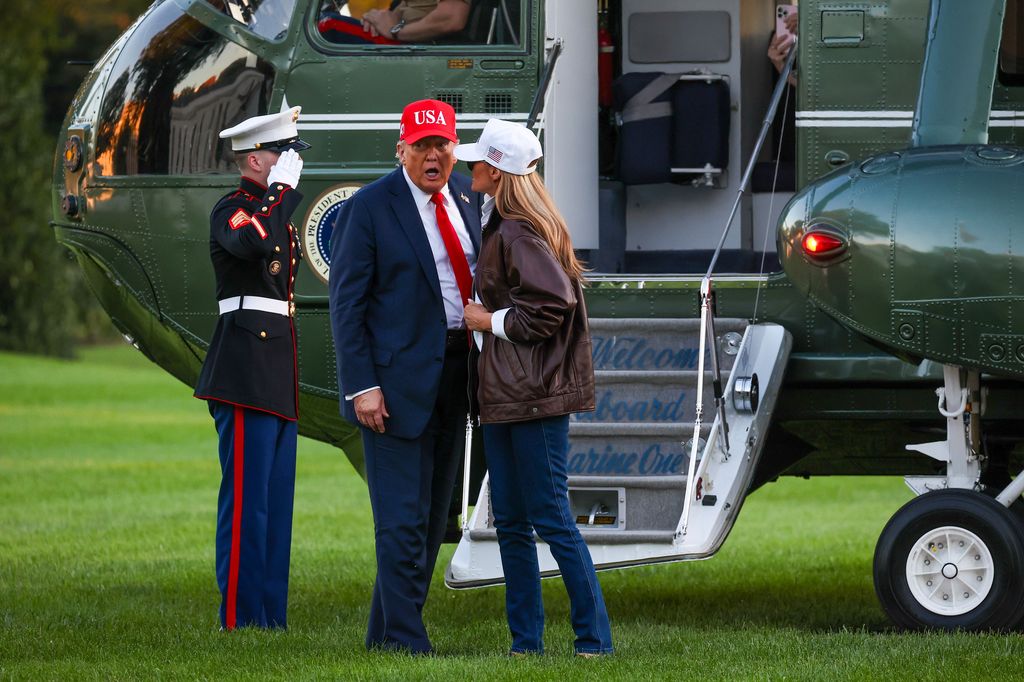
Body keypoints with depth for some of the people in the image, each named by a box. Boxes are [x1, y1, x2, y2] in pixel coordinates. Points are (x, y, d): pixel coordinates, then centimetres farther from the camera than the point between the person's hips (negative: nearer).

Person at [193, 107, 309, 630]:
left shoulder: (274, 210, 20)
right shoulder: (232, 209, -9)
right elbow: (250, 242, -34)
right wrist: (282, 189, -21)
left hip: (278, 376, 10)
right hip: (247, 368, -10)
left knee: (276, 502, 10)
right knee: (247, 499, -9)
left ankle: (270, 619, 14)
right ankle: (240, 620, -8)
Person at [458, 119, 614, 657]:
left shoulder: (519, 233, -15)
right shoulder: (501, 228, 15)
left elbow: (552, 304, -23)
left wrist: (490, 321, -12)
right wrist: (482, 315, 13)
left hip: (535, 391, -10)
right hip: (503, 391, 10)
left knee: (551, 518, -7)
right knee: (510, 522, 10)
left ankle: (595, 639, -3)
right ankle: (526, 641, 14)